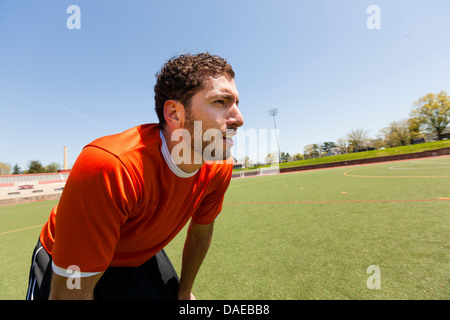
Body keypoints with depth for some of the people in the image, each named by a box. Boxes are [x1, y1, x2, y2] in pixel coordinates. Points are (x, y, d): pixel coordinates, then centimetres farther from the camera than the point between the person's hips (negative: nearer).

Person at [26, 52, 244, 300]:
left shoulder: (219, 169, -22)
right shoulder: (109, 166, -41)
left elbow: (201, 230, -5)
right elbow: (71, 294, -29)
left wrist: (184, 292, 9)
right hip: (67, 266, -3)